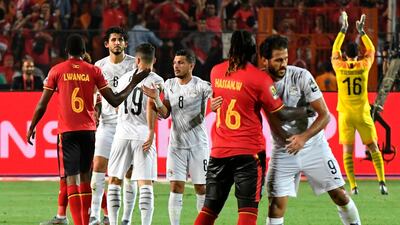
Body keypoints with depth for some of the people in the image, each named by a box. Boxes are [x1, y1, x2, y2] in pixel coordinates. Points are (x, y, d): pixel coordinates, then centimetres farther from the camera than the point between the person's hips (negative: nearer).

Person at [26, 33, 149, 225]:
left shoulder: (57, 71, 0)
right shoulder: (93, 71, 3)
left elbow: (42, 105, 2)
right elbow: (115, 101, 3)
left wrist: (31, 128, 15)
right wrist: (134, 82, 14)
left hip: (67, 131, -2)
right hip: (88, 130, 2)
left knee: (71, 178, -5)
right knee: (85, 176, 15)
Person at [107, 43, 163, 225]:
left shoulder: (124, 78, 13)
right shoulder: (156, 81, -2)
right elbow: (151, 105, -16)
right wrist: (151, 130, -17)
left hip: (122, 133, 3)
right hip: (143, 135, -3)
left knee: (114, 180, 12)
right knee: (145, 183, -5)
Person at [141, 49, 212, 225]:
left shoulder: (201, 86, -10)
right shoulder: (170, 85, 6)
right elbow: (165, 114, 7)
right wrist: (155, 98, -11)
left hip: (197, 145, -3)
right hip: (176, 144, 3)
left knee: (201, 188, 3)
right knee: (176, 187, -2)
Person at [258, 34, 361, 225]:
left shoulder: (301, 76, -16)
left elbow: (325, 115, -15)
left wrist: (303, 138, -28)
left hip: (314, 145, -1)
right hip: (283, 150, 1)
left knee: (339, 194, 5)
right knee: (276, 203, -6)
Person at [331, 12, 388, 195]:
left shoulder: (339, 67, -4)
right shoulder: (364, 66, -4)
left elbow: (335, 50, 15)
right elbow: (371, 50, 15)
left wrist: (343, 29, 21)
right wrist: (361, 31, 21)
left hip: (346, 115, 0)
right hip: (363, 114, 0)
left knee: (347, 150, 2)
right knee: (373, 147, 5)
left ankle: (353, 186, -7)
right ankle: (381, 181, -8)